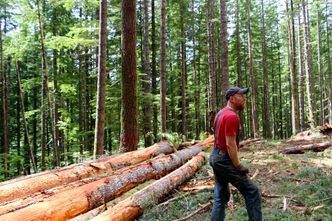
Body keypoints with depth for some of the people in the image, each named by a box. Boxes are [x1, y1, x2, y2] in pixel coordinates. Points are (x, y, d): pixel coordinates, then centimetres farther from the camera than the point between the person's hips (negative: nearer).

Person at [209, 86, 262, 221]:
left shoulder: (221, 113, 12)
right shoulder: (231, 116, -18)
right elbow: (230, 145, -21)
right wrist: (238, 166, -16)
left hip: (215, 157, 10)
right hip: (225, 160, -10)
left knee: (220, 197, 15)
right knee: (252, 192, -1)